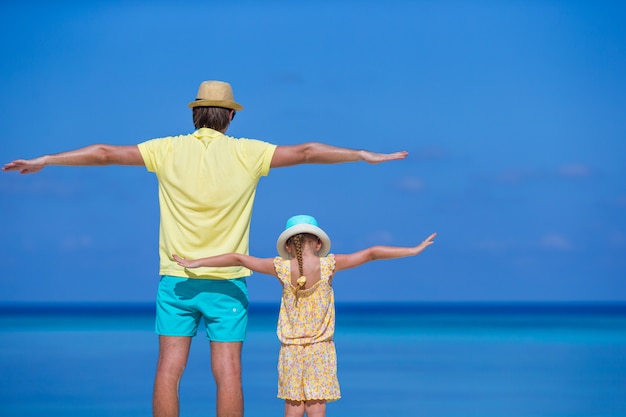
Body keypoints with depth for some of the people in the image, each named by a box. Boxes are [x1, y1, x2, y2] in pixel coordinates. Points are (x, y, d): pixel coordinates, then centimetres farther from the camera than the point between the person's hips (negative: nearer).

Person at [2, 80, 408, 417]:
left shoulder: (169, 150, -1)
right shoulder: (246, 153, -4)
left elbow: (105, 153, 3)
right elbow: (305, 152, 1)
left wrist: (43, 161, 12)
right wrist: (364, 156, 11)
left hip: (177, 279, 1)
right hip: (227, 281, -1)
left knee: (169, 370, 2)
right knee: (228, 373, 0)